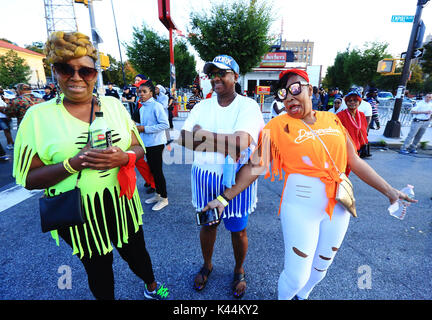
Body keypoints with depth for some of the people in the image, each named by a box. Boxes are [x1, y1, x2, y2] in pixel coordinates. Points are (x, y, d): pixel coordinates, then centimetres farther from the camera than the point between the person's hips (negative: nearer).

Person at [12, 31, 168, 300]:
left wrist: (124, 157, -20)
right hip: (78, 212, -2)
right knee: (99, 267, 21)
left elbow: (139, 148, 2)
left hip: (121, 202, 2)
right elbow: (29, 179, -7)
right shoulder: (39, 116, -7)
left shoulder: (114, 105, 0)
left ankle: (151, 286, 55)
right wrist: (75, 163, -23)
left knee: (136, 252, 23)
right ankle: (108, 297, 53)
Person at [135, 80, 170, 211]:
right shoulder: (142, 108, 13)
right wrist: (138, 125, 4)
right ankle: (158, 194, 32)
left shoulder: (157, 106, -13)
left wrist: (145, 129, -20)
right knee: (152, 170, 16)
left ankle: (164, 198, 14)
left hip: (156, 143, -8)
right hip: (146, 143, 9)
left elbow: (165, 124, -21)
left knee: (157, 171, -2)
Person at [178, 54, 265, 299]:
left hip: (236, 178, -3)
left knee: (238, 230, 15)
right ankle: (207, 265, 49)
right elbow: (183, 139, -9)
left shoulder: (248, 106, -10)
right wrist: (225, 146, -21)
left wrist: (201, 133, -18)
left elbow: (240, 142, -28)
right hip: (204, 176, 4)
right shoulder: (202, 107, 4)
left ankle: (239, 270, 45)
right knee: (208, 224, 21)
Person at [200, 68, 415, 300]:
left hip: (338, 204, 5)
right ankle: (283, 297, 38)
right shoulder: (278, 126, -8)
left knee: (321, 266, 22)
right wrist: (224, 198, -14)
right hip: (300, 204, -4)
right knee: (296, 276, 2)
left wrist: (388, 190, 10)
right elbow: (254, 166, -12)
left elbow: (354, 161, 9)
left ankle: (301, 296, 53)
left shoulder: (332, 120, 4)